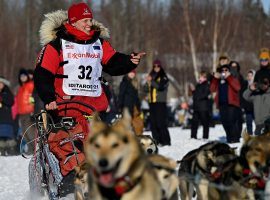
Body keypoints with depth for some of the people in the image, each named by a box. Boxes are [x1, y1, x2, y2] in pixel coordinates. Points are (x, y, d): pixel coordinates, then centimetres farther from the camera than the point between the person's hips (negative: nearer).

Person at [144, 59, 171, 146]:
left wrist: (151, 81, -19)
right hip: (152, 102, 6)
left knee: (161, 123, -12)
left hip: (160, 102, -6)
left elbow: (161, 86, -16)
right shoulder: (151, 76, 17)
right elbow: (146, 89, 13)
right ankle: (156, 140, 8)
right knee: (153, 123, 4)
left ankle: (165, 141, -11)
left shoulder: (163, 77, 1)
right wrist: (148, 82, -5)